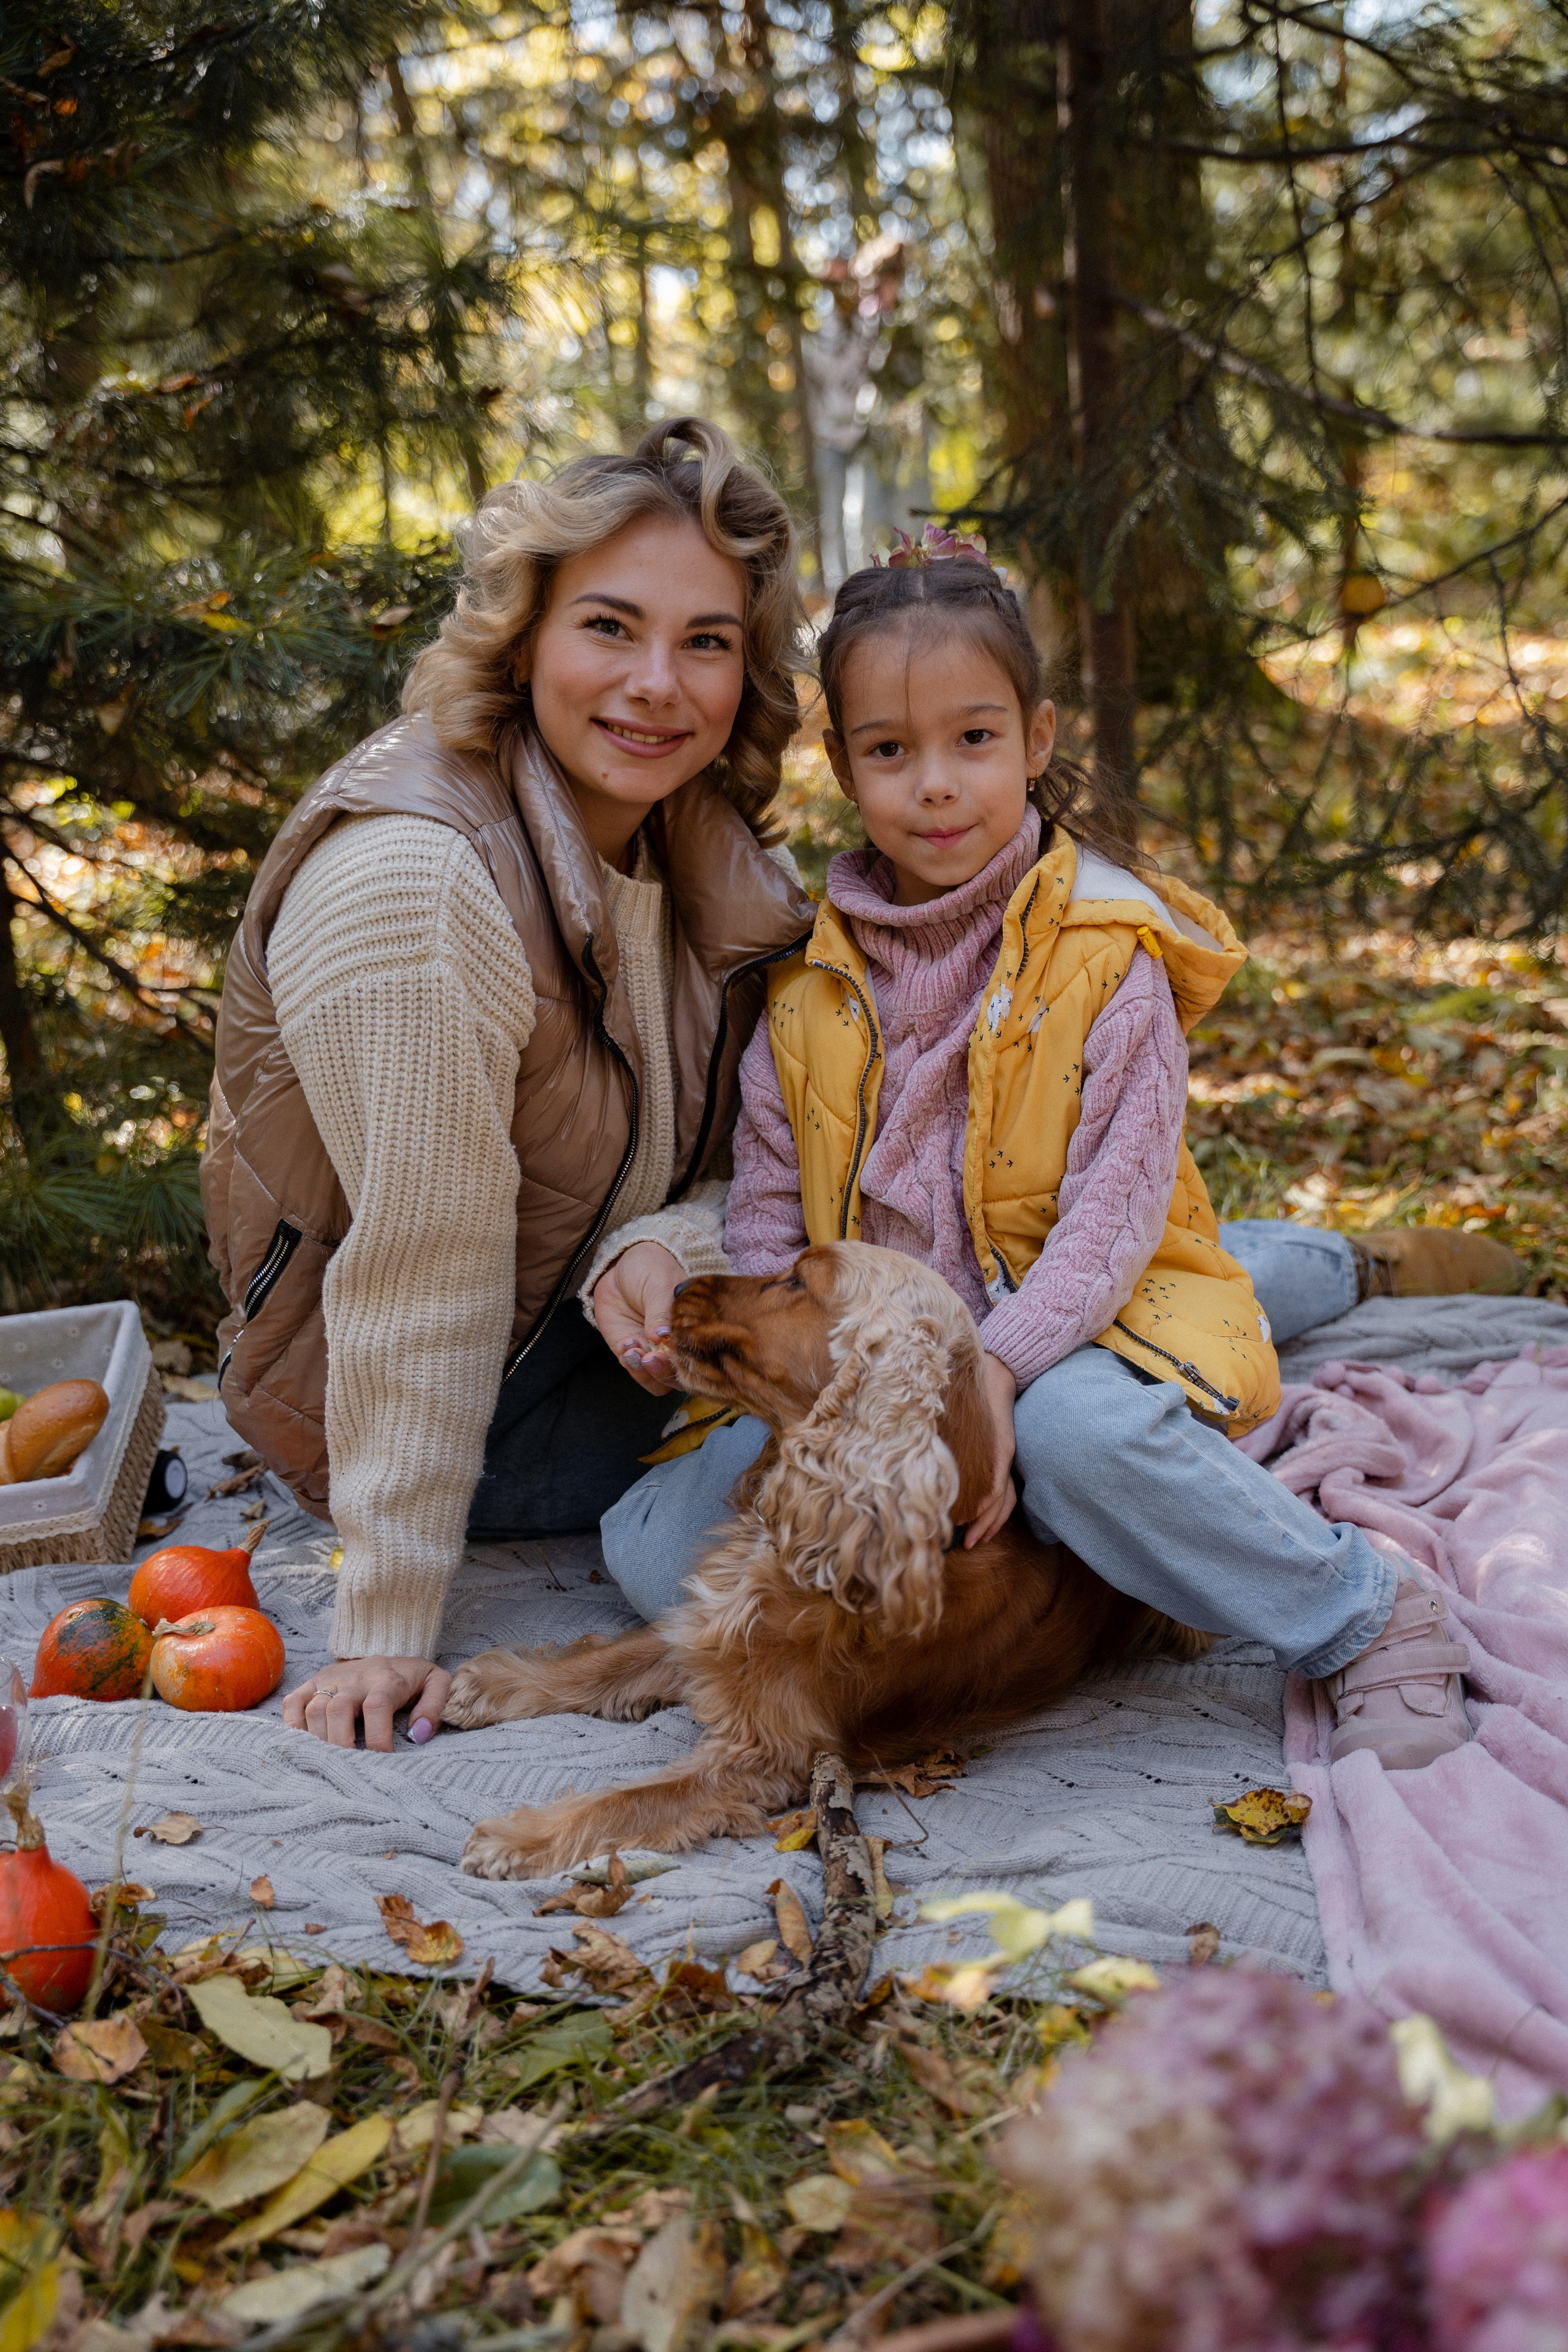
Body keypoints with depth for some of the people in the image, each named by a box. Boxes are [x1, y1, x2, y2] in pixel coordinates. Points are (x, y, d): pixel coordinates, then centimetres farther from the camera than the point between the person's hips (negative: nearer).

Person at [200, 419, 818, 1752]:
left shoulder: (710, 846, -6)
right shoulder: (412, 884, -30)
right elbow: (423, 1276, -28)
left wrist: (670, 1248, -26)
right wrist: (389, 1631, -22)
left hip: (600, 1314, 7)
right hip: (427, 1418, -6)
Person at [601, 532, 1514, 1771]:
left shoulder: (1107, 950, -9)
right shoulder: (815, 980, 5)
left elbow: (1117, 1206, -15)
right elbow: (770, 1207, 8)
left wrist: (995, 1374, -29)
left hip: (1077, 1323, -5)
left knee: (1080, 1431, -42)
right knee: (656, 1553, -12)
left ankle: (1369, 1615, -15)